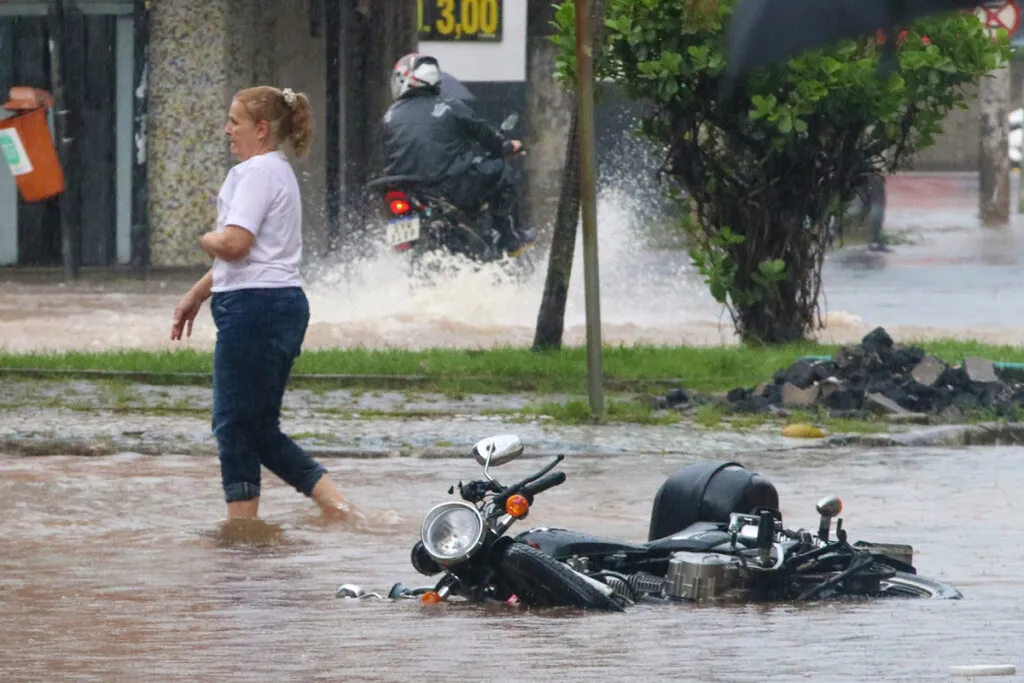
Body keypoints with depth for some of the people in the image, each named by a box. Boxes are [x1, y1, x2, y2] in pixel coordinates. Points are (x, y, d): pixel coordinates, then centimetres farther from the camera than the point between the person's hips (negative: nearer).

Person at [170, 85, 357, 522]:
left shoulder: (258, 172, -12)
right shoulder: (278, 172, 20)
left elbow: (233, 244, -23)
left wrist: (207, 240, -1)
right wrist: (197, 294, 30)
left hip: (255, 306, -10)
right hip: (282, 303, 10)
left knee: (236, 425, -3)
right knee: (260, 430, 12)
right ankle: (336, 507, 6)